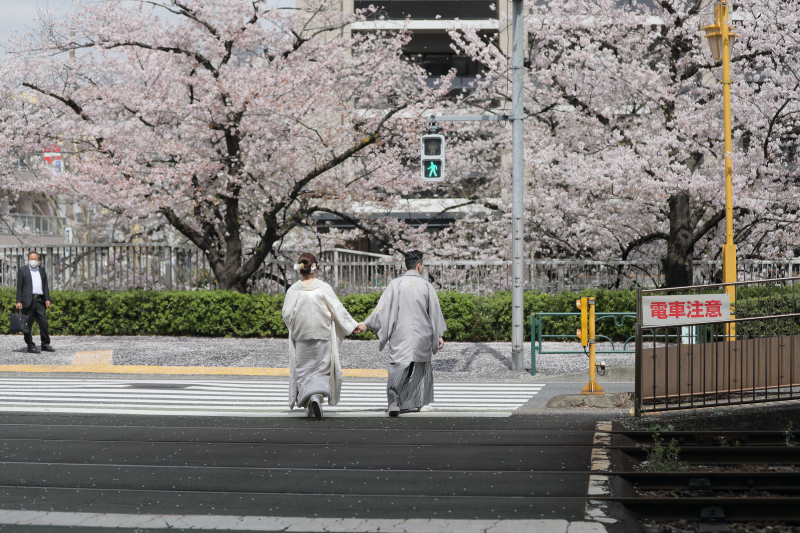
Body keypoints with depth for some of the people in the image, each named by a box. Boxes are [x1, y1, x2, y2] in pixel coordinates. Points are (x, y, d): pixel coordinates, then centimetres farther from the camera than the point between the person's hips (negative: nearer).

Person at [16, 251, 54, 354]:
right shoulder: (22, 270, 6)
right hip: (28, 301, -3)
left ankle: (45, 344, 10)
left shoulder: (42, 270, 17)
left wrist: (47, 299, 6)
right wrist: (19, 301, -7)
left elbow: (45, 285, 16)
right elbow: (19, 287, 1)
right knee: (27, 325, -2)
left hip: (40, 300, 3)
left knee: (44, 323, 1)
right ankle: (30, 346, 2)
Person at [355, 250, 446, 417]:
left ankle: (394, 402, -28)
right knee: (422, 367, 20)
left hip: (400, 336, -1)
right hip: (422, 335, 1)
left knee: (398, 367, -9)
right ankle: (419, 402, 25)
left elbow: (383, 307, -7)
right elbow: (435, 311, 6)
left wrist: (366, 324, -2)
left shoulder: (395, 284, -3)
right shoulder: (426, 286, 0)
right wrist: (439, 335, 14)